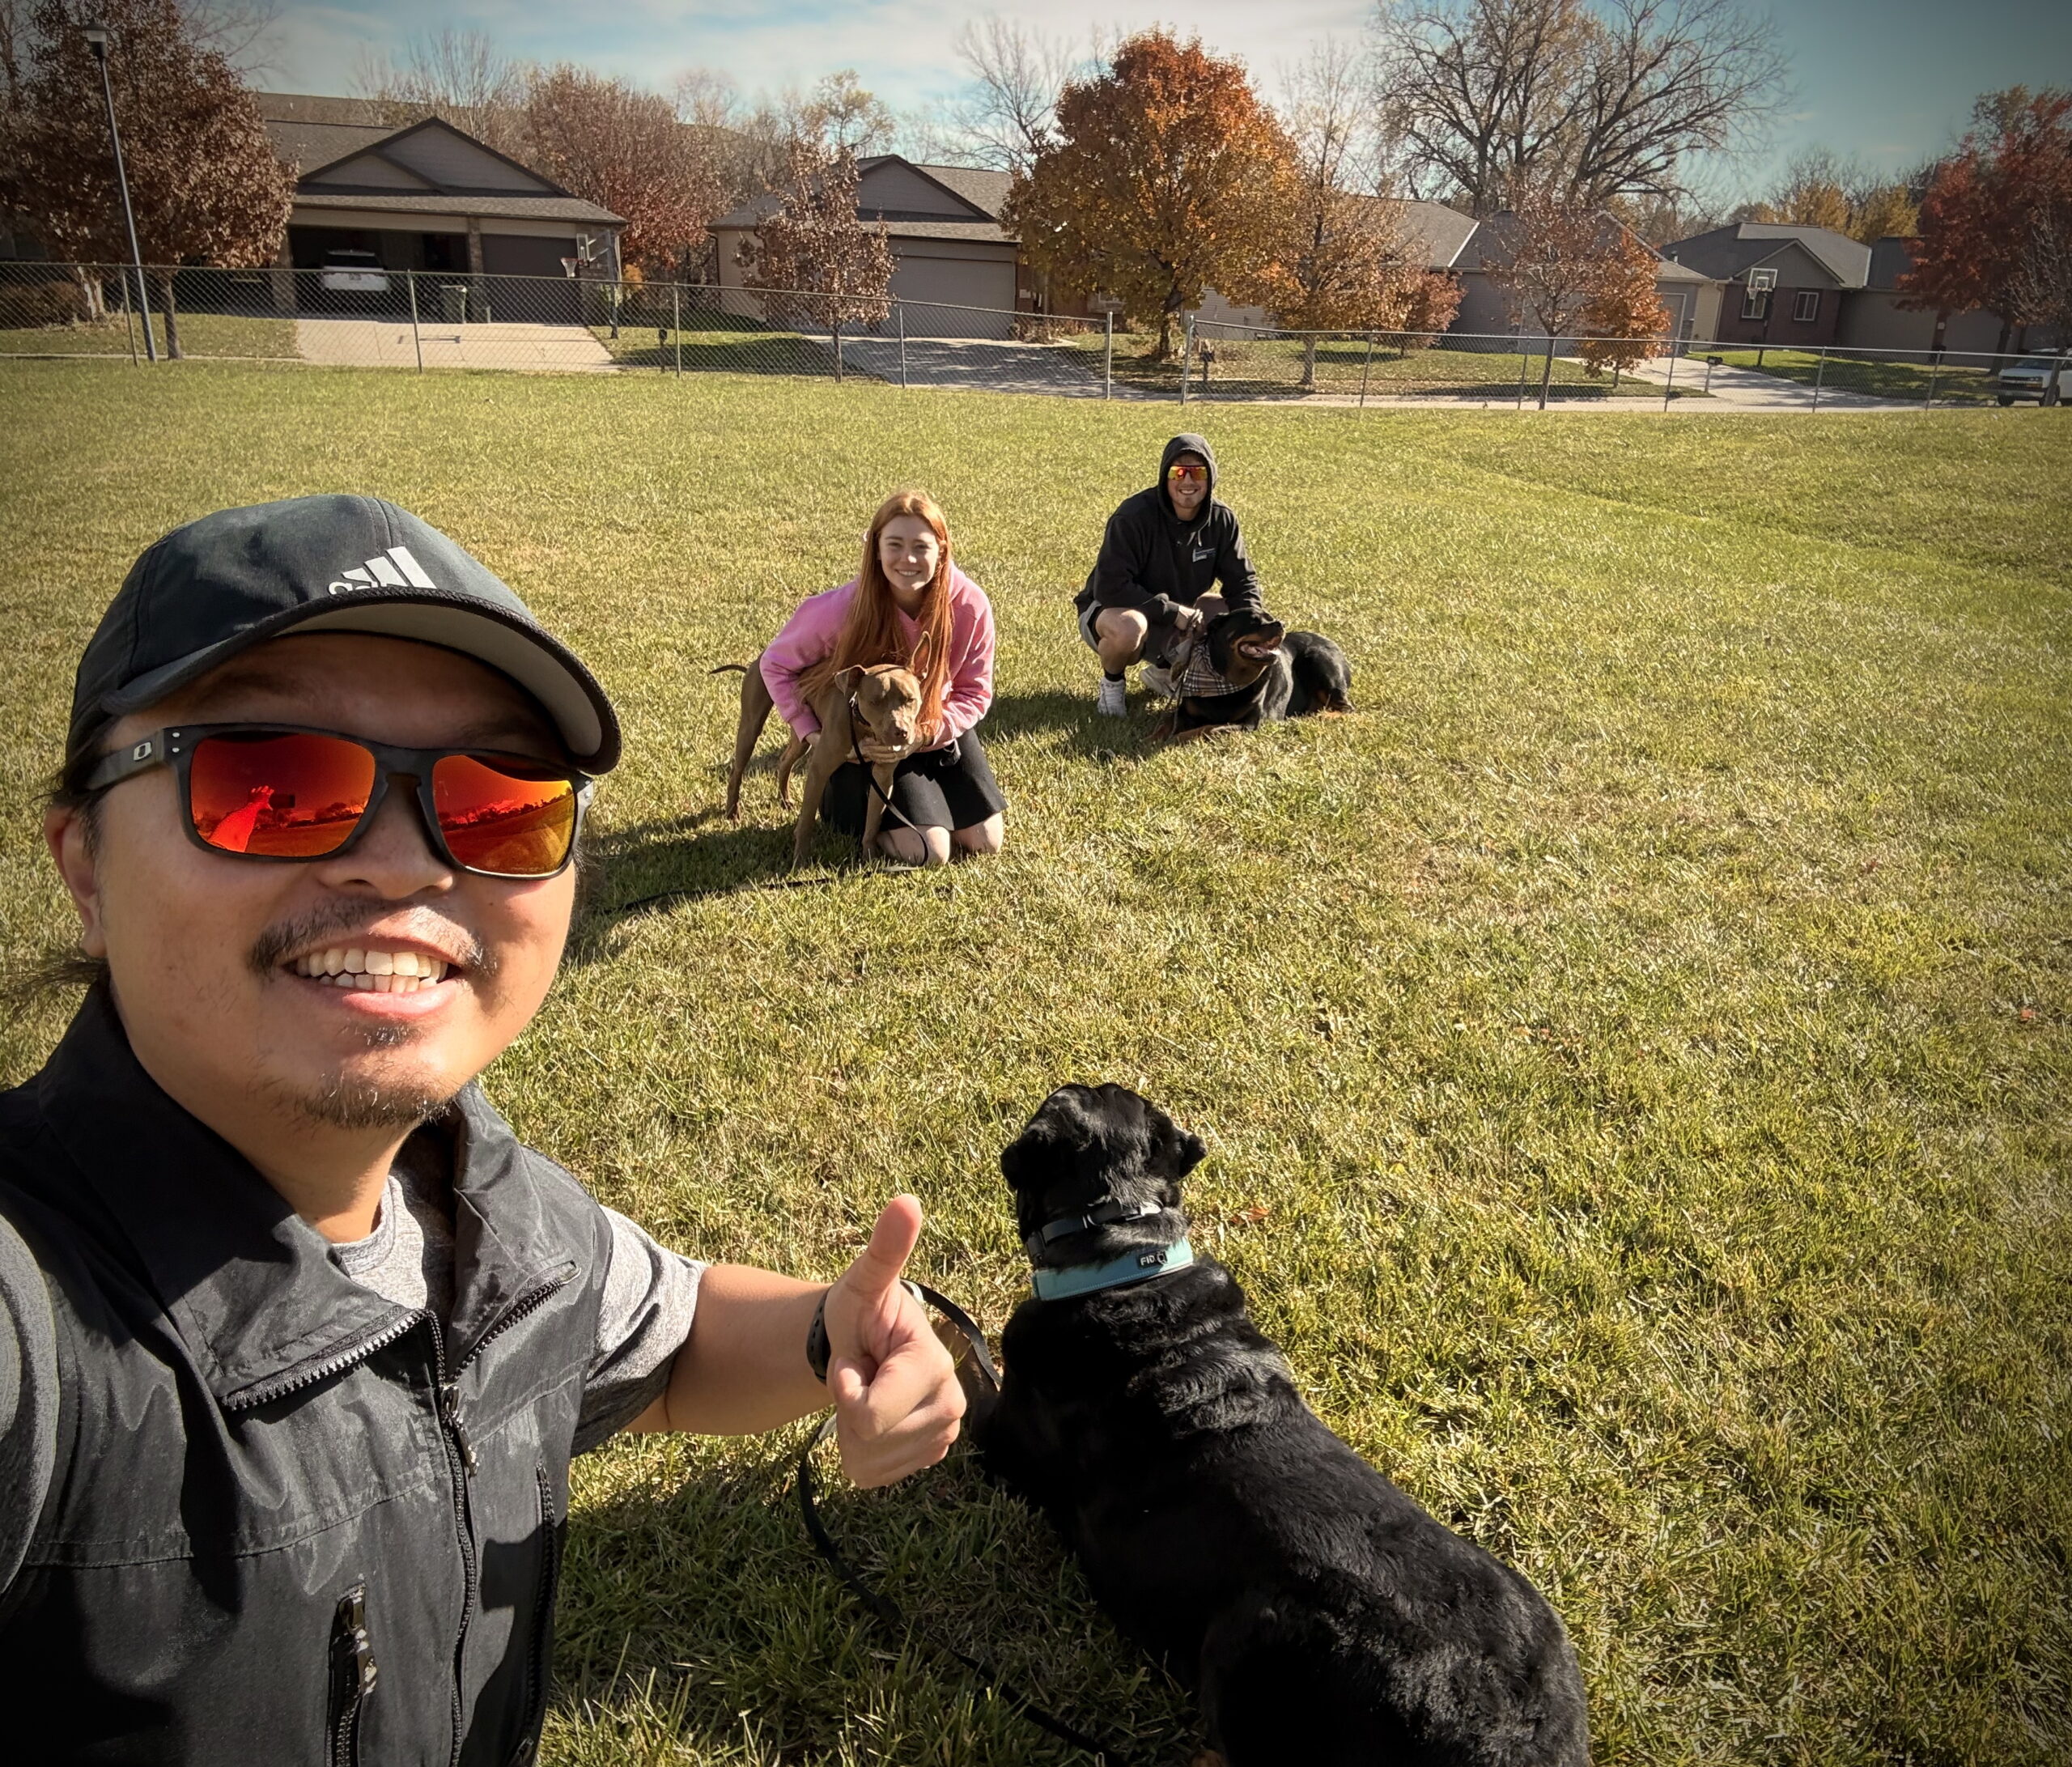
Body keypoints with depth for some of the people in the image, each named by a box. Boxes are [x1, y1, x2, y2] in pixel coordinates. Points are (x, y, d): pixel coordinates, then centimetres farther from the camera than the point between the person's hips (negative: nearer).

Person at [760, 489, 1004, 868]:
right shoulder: (842, 608, -26)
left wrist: (924, 735, -25)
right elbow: (777, 665, -10)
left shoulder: (969, 604, -22)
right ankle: (843, 799, 15)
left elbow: (974, 693, -10)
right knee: (927, 852, -14)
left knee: (986, 842, -1)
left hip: (940, 733, 3)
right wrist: (813, 734, -19)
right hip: (866, 741, -3)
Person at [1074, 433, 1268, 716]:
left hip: (1178, 618, 6)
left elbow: (1242, 581, -1)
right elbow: (1110, 587, -30)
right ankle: (1112, 681, -4)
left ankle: (1164, 671, 10)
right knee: (1127, 628, -41)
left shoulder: (1222, 520, -8)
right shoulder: (1133, 518, -25)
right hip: (1110, 609, -6)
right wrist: (1173, 612, -31)